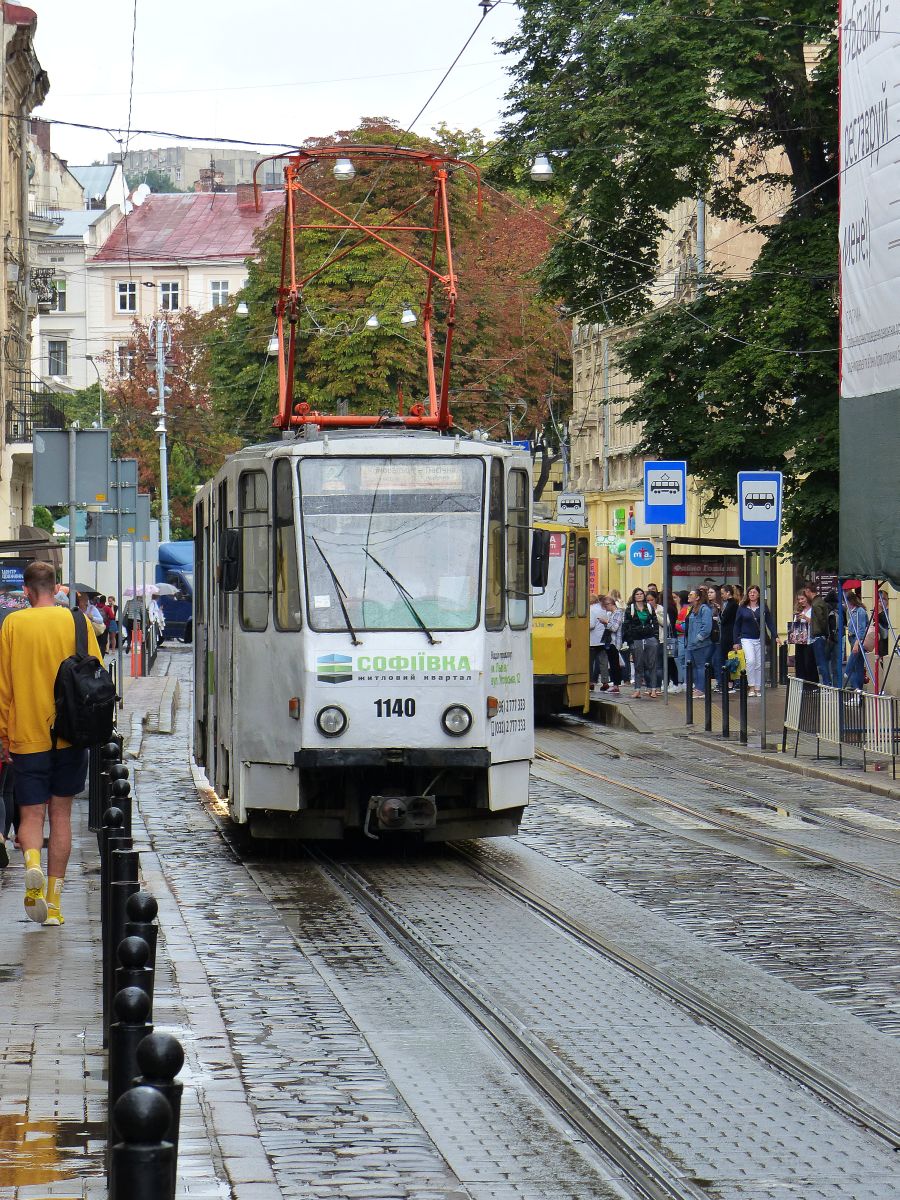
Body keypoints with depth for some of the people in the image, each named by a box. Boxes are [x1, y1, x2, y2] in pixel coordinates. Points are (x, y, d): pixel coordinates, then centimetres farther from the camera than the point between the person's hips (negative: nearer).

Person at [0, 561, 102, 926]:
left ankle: (32, 861, -26)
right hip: (69, 733, 1)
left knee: (31, 814, 5)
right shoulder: (77, 621, -1)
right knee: (61, 814, 11)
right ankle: (53, 899, 8)